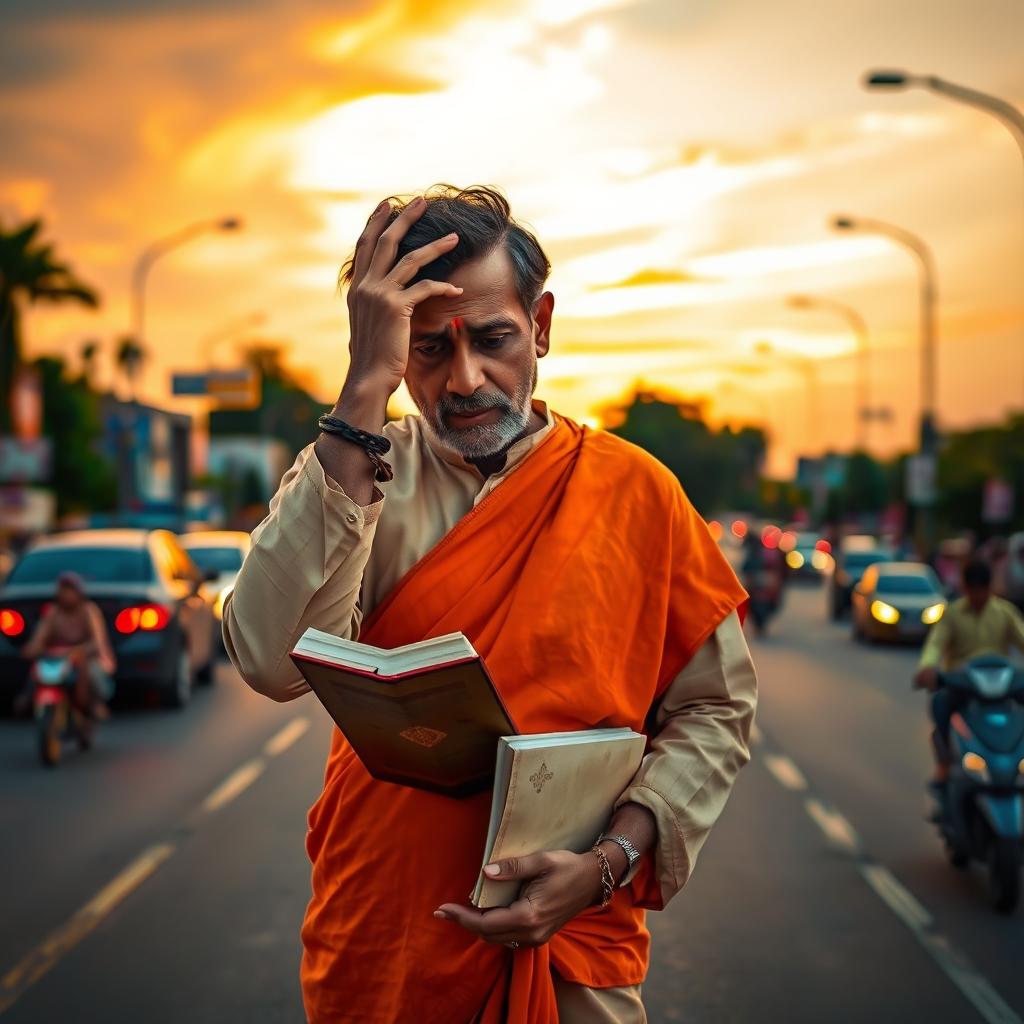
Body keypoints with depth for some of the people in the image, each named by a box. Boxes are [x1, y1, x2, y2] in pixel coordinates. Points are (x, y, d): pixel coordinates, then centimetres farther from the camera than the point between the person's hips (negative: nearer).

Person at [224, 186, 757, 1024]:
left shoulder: (635, 492, -3)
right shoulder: (352, 477, -4)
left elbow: (715, 710, 2)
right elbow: (275, 662, -23)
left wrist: (610, 862, -16)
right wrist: (366, 390, -23)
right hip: (377, 951, 1)